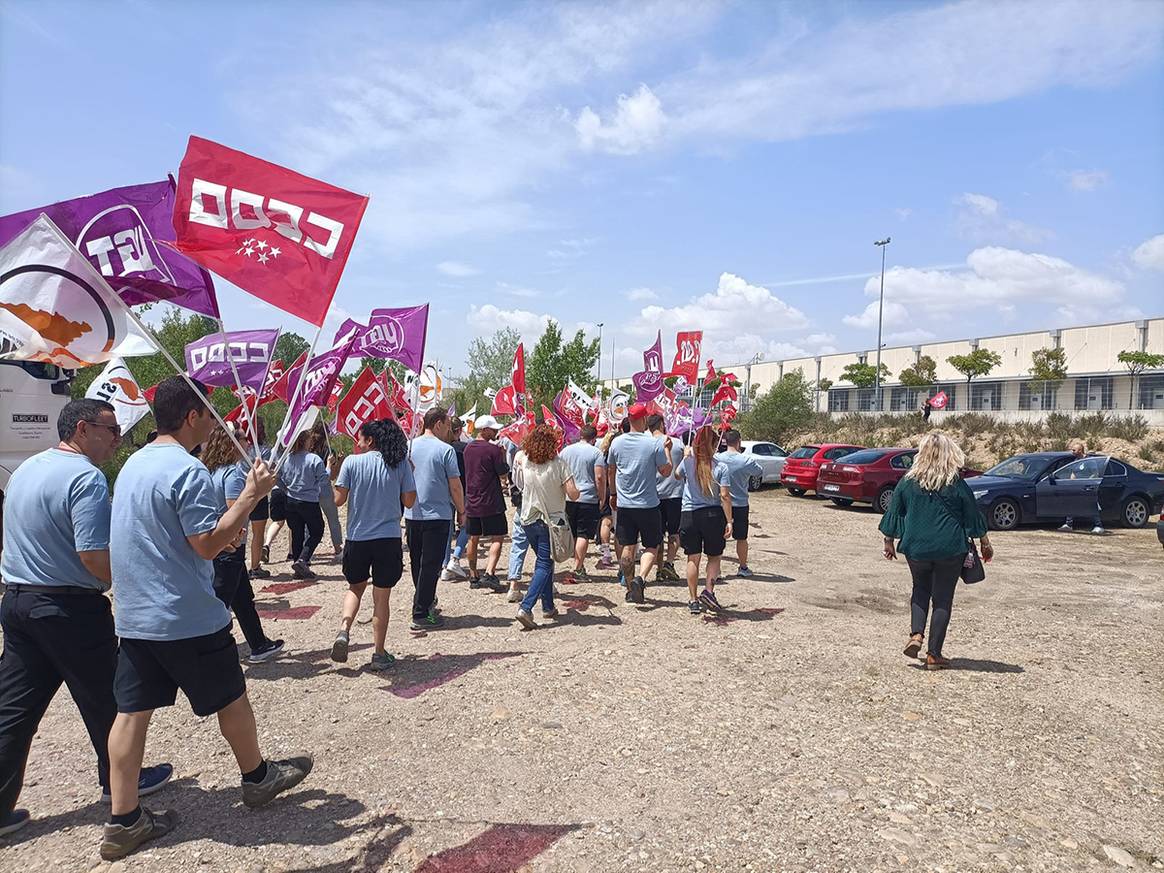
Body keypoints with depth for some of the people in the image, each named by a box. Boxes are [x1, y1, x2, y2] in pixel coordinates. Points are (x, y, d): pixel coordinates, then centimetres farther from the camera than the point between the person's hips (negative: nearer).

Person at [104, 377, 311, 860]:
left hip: (134, 615, 8)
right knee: (230, 698, 11)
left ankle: (123, 820, 16)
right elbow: (207, 545, -23)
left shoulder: (134, 463, 10)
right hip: (187, 618, -8)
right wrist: (251, 496, -22)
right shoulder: (188, 471, -20)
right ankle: (257, 777, 30)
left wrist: (223, 531, 14)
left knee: (132, 710, 10)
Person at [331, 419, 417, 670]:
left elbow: (339, 499, -4)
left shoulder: (351, 462, -4)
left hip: (357, 537, 0)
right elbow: (409, 501, 0)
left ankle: (344, 629, 1)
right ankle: (379, 654, 13)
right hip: (389, 538, 0)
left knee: (356, 586, 23)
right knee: (381, 596, 9)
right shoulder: (401, 463, -2)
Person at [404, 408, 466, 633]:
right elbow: (455, 486, -10)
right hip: (438, 515, -6)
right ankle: (421, 615, 1)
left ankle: (426, 602, 32)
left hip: (411, 514, 6)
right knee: (430, 565, 0)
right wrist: (461, 511, 3)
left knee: (417, 563, 17)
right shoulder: (445, 450, -11)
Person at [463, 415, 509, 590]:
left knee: (473, 539, 13)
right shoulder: (493, 449, -13)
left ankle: (473, 577, 19)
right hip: (491, 503, -7)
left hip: (471, 502, 7)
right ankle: (489, 574, -13)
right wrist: (502, 454, 2)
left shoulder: (468, 448, 8)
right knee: (497, 538, -1)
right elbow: (504, 475, -10)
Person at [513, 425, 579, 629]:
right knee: (544, 565, -1)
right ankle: (525, 608, -15)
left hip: (528, 520, 5)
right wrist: (577, 491, 6)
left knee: (543, 561, 20)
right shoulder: (558, 463, -14)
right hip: (551, 521, -5)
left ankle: (548, 607, 25)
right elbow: (573, 494, -17)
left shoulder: (525, 461, -2)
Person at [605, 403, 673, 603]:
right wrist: (667, 449, 9)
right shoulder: (654, 443, -12)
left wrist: (613, 494, 23)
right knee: (652, 546, 10)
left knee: (627, 548, 11)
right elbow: (666, 471, -3)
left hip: (624, 504, 3)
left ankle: (630, 589, 18)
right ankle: (640, 578, -12)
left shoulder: (617, 442, 0)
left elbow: (610, 471, 10)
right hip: (648, 505, -3)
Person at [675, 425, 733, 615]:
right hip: (714, 514, -1)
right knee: (714, 557, 15)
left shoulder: (688, 462, -2)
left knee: (693, 559, 8)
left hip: (690, 514, 1)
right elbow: (725, 496, -10)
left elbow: (677, 475, 19)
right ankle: (708, 591, -1)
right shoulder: (721, 467, -7)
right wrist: (729, 521, -6)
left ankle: (693, 600, 12)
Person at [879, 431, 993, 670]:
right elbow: (973, 517, 3)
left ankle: (916, 635, 2)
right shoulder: (957, 485, -6)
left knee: (920, 590, 22)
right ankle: (934, 655, 10)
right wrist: (985, 544, 16)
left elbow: (893, 514, 3)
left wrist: (889, 542, 15)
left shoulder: (908, 482, -3)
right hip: (950, 550, -1)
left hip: (916, 547, 1)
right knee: (943, 599, 8)